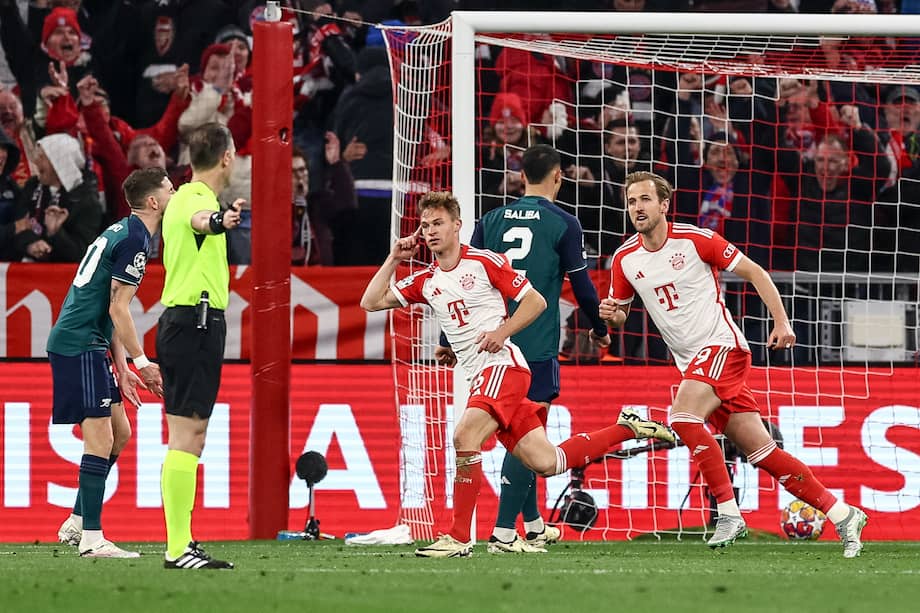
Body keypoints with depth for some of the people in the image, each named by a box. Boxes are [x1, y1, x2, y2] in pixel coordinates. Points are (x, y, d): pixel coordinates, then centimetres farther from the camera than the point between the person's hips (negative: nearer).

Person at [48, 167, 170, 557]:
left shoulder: (120, 232, 18)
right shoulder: (134, 240, -13)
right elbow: (118, 310, -17)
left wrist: (122, 367, 18)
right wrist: (143, 363, -11)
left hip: (90, 345, 10)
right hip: (80, 346, -10)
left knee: (119, 433, 14)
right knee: (101, 437, -10)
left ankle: (77, 522, 18)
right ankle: (92, 538, -11)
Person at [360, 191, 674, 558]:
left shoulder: (484, 262, -2)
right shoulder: (425, 282, 15)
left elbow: (536, 301, -1)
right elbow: (371, 302, 14)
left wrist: (502, 332, -14)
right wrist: (394, 259, 9)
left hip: (502, 364, -7)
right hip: (477, 376, 7)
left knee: (465, 435, -26)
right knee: (546, 462, 2)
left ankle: (459, 537, -24)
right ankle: (627, 430, 21)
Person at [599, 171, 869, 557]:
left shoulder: (694, 240, -10)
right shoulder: (625, 260, 5)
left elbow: (754, 272, -3)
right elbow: (620, 315, 18)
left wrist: (782, 322, -11)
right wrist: (612, 315, -6)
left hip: (722, 345, -6)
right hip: (690, 361, 6)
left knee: (682, 416, -28)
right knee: (761, 452, 2)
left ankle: (729, 514, -21)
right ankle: (842, 514, 8)